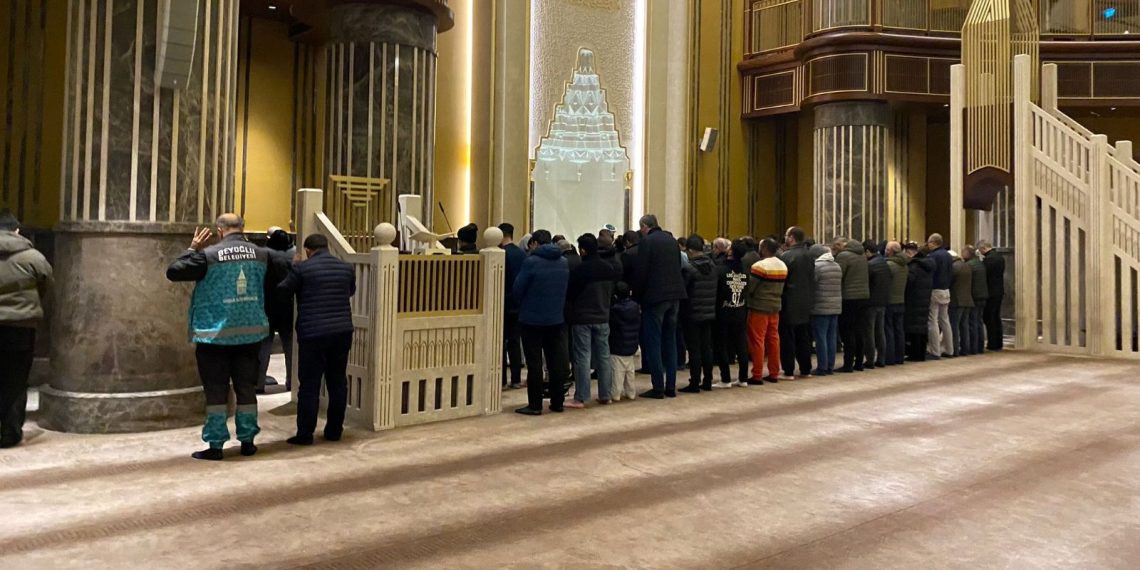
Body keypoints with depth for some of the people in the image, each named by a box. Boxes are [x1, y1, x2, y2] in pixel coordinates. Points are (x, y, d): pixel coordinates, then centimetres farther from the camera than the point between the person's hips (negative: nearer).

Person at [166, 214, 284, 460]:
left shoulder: (208, 255, -10)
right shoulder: (261, 254, 0)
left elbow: (173, 272, -6)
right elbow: (281, 275, 13)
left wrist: (192, 249, 5)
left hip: (216, 333, -3)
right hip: (251, 331, 3)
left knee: (216, 391, 5)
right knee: (247, 388, 12)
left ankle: (215, 445, 9)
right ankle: (247, 441, 20)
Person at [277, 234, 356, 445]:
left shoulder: (302, 268, -6)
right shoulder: (347, 268, 7)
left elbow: (282, 291, 6)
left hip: (313, 333, -4)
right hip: (342, 331, 4)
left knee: (309, 385, 2)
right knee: (338, 382, 10)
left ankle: (305, 434, 6)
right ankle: (334, 431, 18)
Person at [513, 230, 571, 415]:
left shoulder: (531, 261, -13)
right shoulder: (564, 262, 5)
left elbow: (517, 290, -10)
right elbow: (566, 288, 10)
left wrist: (521, 305, 8)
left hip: (532, 318, -5)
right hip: (556, 318, 5)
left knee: (534, 363, 2)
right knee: (556, 362, 12)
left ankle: (535, 405, 5)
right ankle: (557, 402, 18)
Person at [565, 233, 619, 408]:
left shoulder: (579, 270, -16)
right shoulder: (609, 268, 3)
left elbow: (569, 295, -7)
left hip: (582, 318, -5)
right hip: (603, 318, 5)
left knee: (583, 357, -3)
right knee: (603, 356, 10)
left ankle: (581, 398, -1)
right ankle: (605, 395, 16)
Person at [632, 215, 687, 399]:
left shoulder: (646, 241, -9)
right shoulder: (671, 240, 12)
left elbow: (640, 272, -12)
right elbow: (678, 267, 15)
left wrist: (637, 297, -4)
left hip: (655, 296, -7)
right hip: (675, 295, 7)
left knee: (653, 342, 0)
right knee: (670, 341, 12)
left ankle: (658, 387, 0)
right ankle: (671, 387, 15)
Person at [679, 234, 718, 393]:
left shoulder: (689, 268, -16)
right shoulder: (712, 266, 4)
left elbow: (682, 291, -12)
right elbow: (715, 289, 7)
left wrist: (681, 313, 0)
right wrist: (712, 306, 13)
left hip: (693, 314, -6)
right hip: (709, 313, 6)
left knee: (694, 349, -1)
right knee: (707, 347, 12)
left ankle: (695, 384, 2)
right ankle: (707, 381, 18)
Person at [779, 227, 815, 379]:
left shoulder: (786, 256, -16)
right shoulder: (809, 255, 8)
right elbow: (812, 279, 14)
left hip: (790, 304, -7)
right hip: (806, 302, 7)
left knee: (787, 338, 0)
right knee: (804, 337, 14)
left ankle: (789, 371, 1)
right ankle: (805, 369, 19)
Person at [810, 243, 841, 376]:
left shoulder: (817, 266, -11)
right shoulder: (837, 266, 11)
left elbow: (810, 285, -7)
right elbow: (840, 286, 15)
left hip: (821, 307, -7)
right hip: (836, 307, 7)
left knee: (821, 338, -2)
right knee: (832, 337, 11)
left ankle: (822, 368, 0)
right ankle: (830, 367, 15)